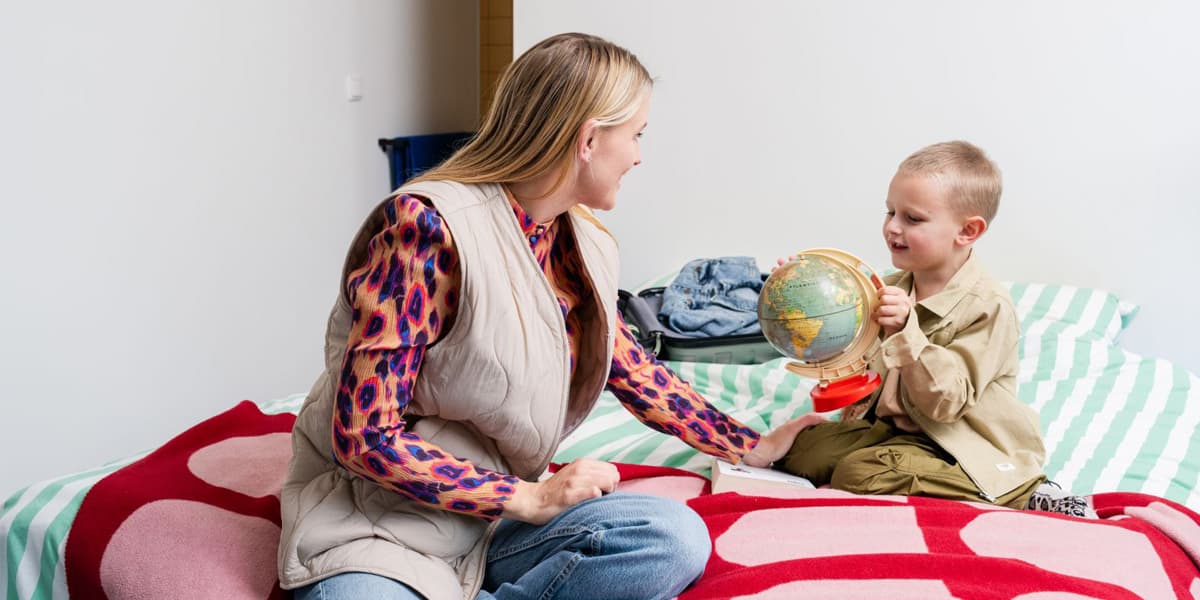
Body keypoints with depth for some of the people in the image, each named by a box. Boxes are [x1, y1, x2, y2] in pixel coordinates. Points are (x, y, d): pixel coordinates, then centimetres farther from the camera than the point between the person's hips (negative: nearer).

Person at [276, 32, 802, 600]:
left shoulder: (585, 249, 6)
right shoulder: (425, 224, -19)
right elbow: (366, 435, -20)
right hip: (374, 524, -7)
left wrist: (756, 447, 27)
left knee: (677, 538, -20)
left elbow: (635, 372, 22)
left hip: (495, 523, 8)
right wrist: (532, 497, -16)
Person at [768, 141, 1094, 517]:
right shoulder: (894, 288, 7)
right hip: (894, 428, 7)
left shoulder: (989, 308, -16)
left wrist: (904, 332, -35)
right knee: (803, 449, -6)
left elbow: (947, 402, -24)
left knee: (860, 474, -28)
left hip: (968, 453, -7)